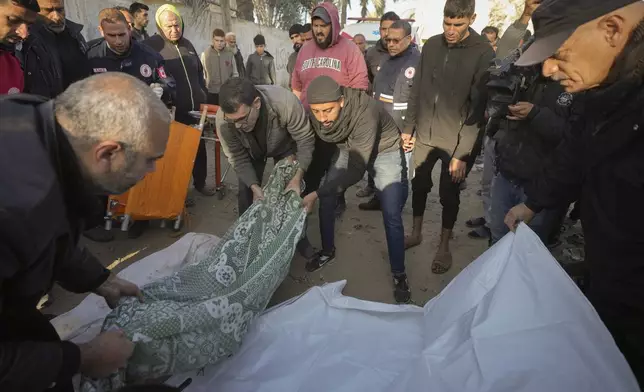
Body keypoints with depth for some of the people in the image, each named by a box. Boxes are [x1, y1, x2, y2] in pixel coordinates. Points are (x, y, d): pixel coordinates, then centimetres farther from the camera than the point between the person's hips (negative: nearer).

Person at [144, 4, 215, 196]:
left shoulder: (187, 44, 11)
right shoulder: (151, 45, -9)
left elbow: (199, 74, 20)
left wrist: (204, 97, 16)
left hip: (194, 109, 6)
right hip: (171, 112, -6)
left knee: (200, 148, 14)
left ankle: (200, 182, 31)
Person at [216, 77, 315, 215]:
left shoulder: (285, 102, -43)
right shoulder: (223, 120, -35)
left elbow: (305, 140, -30)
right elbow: (238, 158, -21)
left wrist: (298, 177, -39)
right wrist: (254, 186, -32)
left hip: (284, 145, -1)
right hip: (251, 151, 1)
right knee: (246, 192, 1)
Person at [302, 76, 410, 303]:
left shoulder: (364, 113, -41)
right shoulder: (316, 111, -25)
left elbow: (356, 170, -38)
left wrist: (316, 193, -41)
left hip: (385, 150, -5)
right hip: (348, 148, 5)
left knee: (391, 216, -9)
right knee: (326, 201, 1)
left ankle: (399, 275, 8)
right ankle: (328, 251, 25)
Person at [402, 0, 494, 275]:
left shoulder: (483, 53, -11)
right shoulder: (431, 45, 2)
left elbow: (479, 108, -14)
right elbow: (417, 90, 8)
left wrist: (463, 152, -17)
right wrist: (408, 127, 7)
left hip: (457, 141, -3)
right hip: (425, 135, 4)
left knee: (449, 194, 7)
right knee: (419, 184, 13)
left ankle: (444, 245, 27)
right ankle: (416, 233, 34)